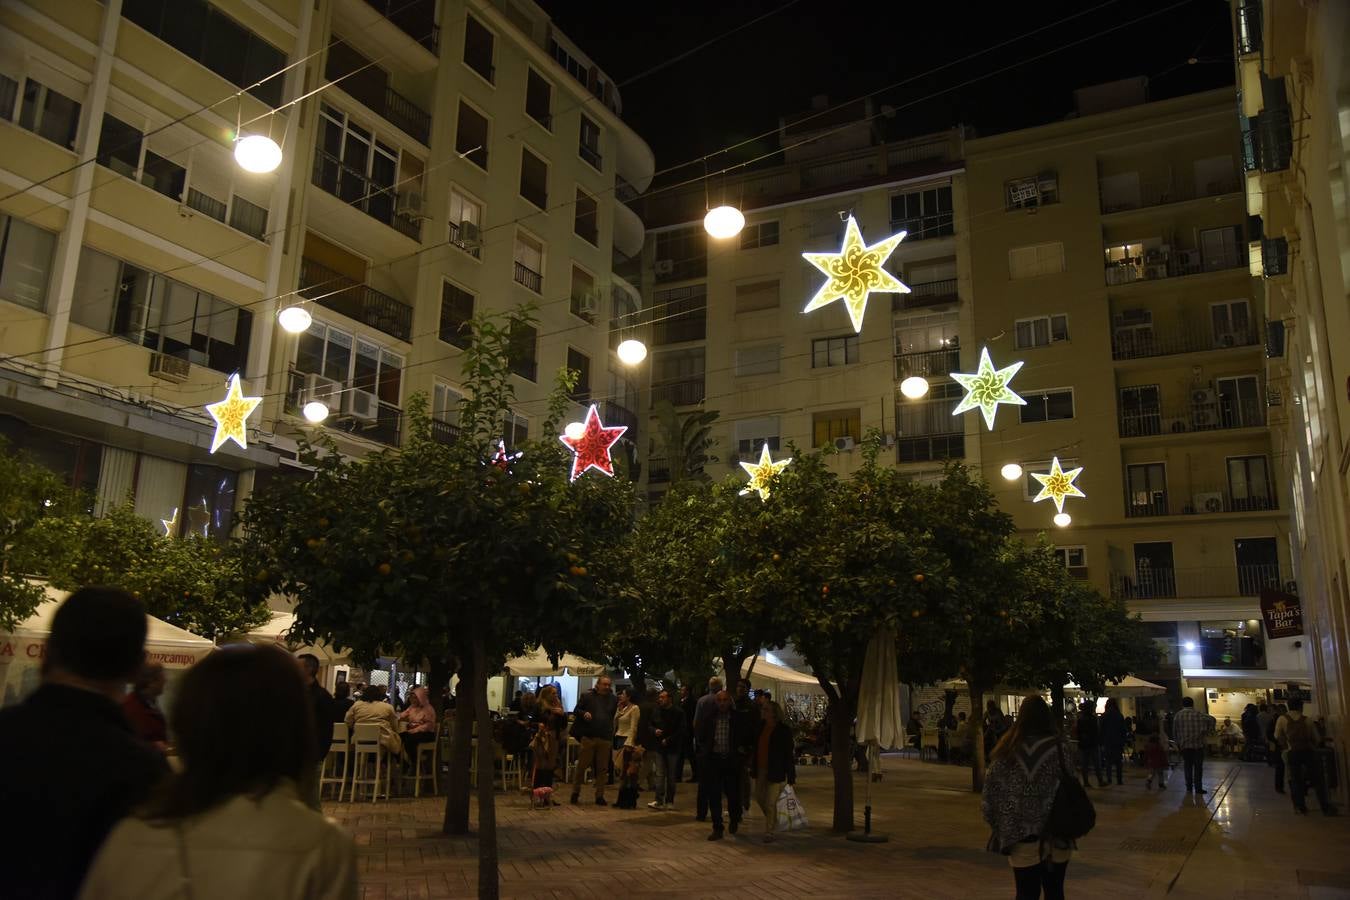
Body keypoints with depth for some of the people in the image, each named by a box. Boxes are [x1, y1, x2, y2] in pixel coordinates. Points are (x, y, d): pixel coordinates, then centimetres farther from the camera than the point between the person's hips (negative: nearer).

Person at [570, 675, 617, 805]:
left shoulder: (613, 699, 12)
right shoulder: (587, 696, 3)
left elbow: (615, 717, 15)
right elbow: (576, 711, 5)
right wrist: (584, 713, -16)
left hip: (605, 739, 3)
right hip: (588, 737, -3)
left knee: (602, 769, 6)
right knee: (582, 765, 2)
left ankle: (599, 796, 14)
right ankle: (575, 792, 16)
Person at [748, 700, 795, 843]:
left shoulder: (783, 730, -13)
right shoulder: (759, 726, 3)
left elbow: (788, 753, -10)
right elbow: (754, 745, 16)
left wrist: (791, 775, -10)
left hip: (775, 771, -6)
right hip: (760, 769, 6)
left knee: (770, 802, -2)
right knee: (759, 798, 15)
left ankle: (769, 832, 12)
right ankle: (774, 821, 40)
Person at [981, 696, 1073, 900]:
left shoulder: (1007, 748, -3)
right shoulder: (1057, 747, -8)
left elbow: (991, 791, -1)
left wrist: (1001, 826, 10)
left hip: (1020, 836, 1)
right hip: (1055, 836, 0)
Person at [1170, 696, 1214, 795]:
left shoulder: (1177, 715, 3)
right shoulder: (1198, 714, -3)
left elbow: (1174, 732, 6)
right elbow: (1212, 719, -13)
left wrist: (1178, 743, 16)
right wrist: (1207, 731, -2)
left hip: (1185, 745, 2)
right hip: (1198, 744, -2)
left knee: (1187, 766, 12)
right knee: (1198, 766, 3)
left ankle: (1189, 787, 15)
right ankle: (1198, 788, 2)